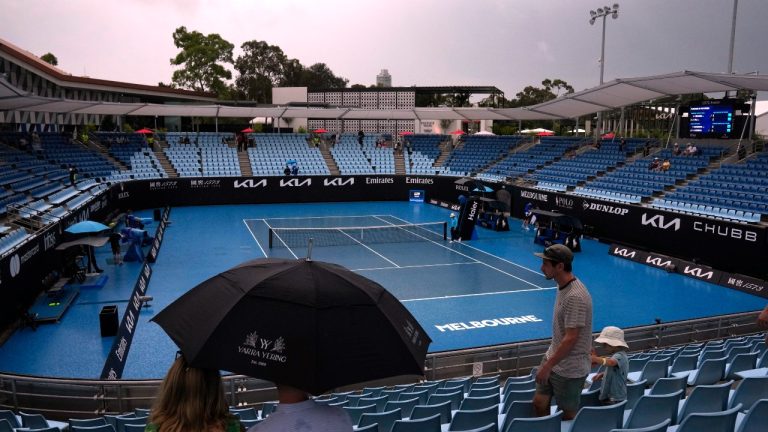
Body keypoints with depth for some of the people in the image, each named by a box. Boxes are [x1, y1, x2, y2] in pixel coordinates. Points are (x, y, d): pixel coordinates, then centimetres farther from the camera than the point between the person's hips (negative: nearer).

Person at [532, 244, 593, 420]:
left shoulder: (575, 297, -28)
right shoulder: (562, 286, 3)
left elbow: (570, 339, -27)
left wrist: (547, 366, -21)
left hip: (569, 370, -8)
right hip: (553, 358, 8)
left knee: (568, 414, 9)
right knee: (539, 402, 14)